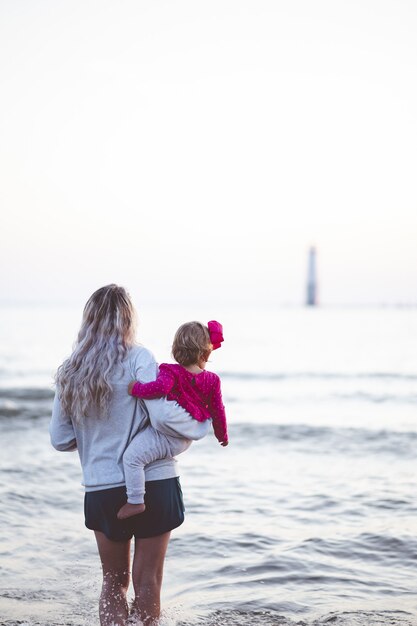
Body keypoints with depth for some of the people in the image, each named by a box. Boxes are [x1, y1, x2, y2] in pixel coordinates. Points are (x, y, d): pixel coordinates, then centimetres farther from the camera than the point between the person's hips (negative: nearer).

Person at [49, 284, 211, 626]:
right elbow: (164, 417, -20)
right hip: (153, 483, -3)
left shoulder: (70, 372, 5)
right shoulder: (137, 358, -8)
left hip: (100, 490, 4)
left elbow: (60, 440, 7)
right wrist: (201, 426, -3)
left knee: (114, 581, 17)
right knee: (147, 581, 7)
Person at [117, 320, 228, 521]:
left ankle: (135, 501, -19)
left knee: (131, 457, -12)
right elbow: (217, 411, 8)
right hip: (185, 440, 8)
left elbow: (160, 387, -37)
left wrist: (136, 389, -21)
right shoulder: (212, 380, 0)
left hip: (165, 434, -7)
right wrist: (222, 435, 23)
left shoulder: (171, 372, -15)